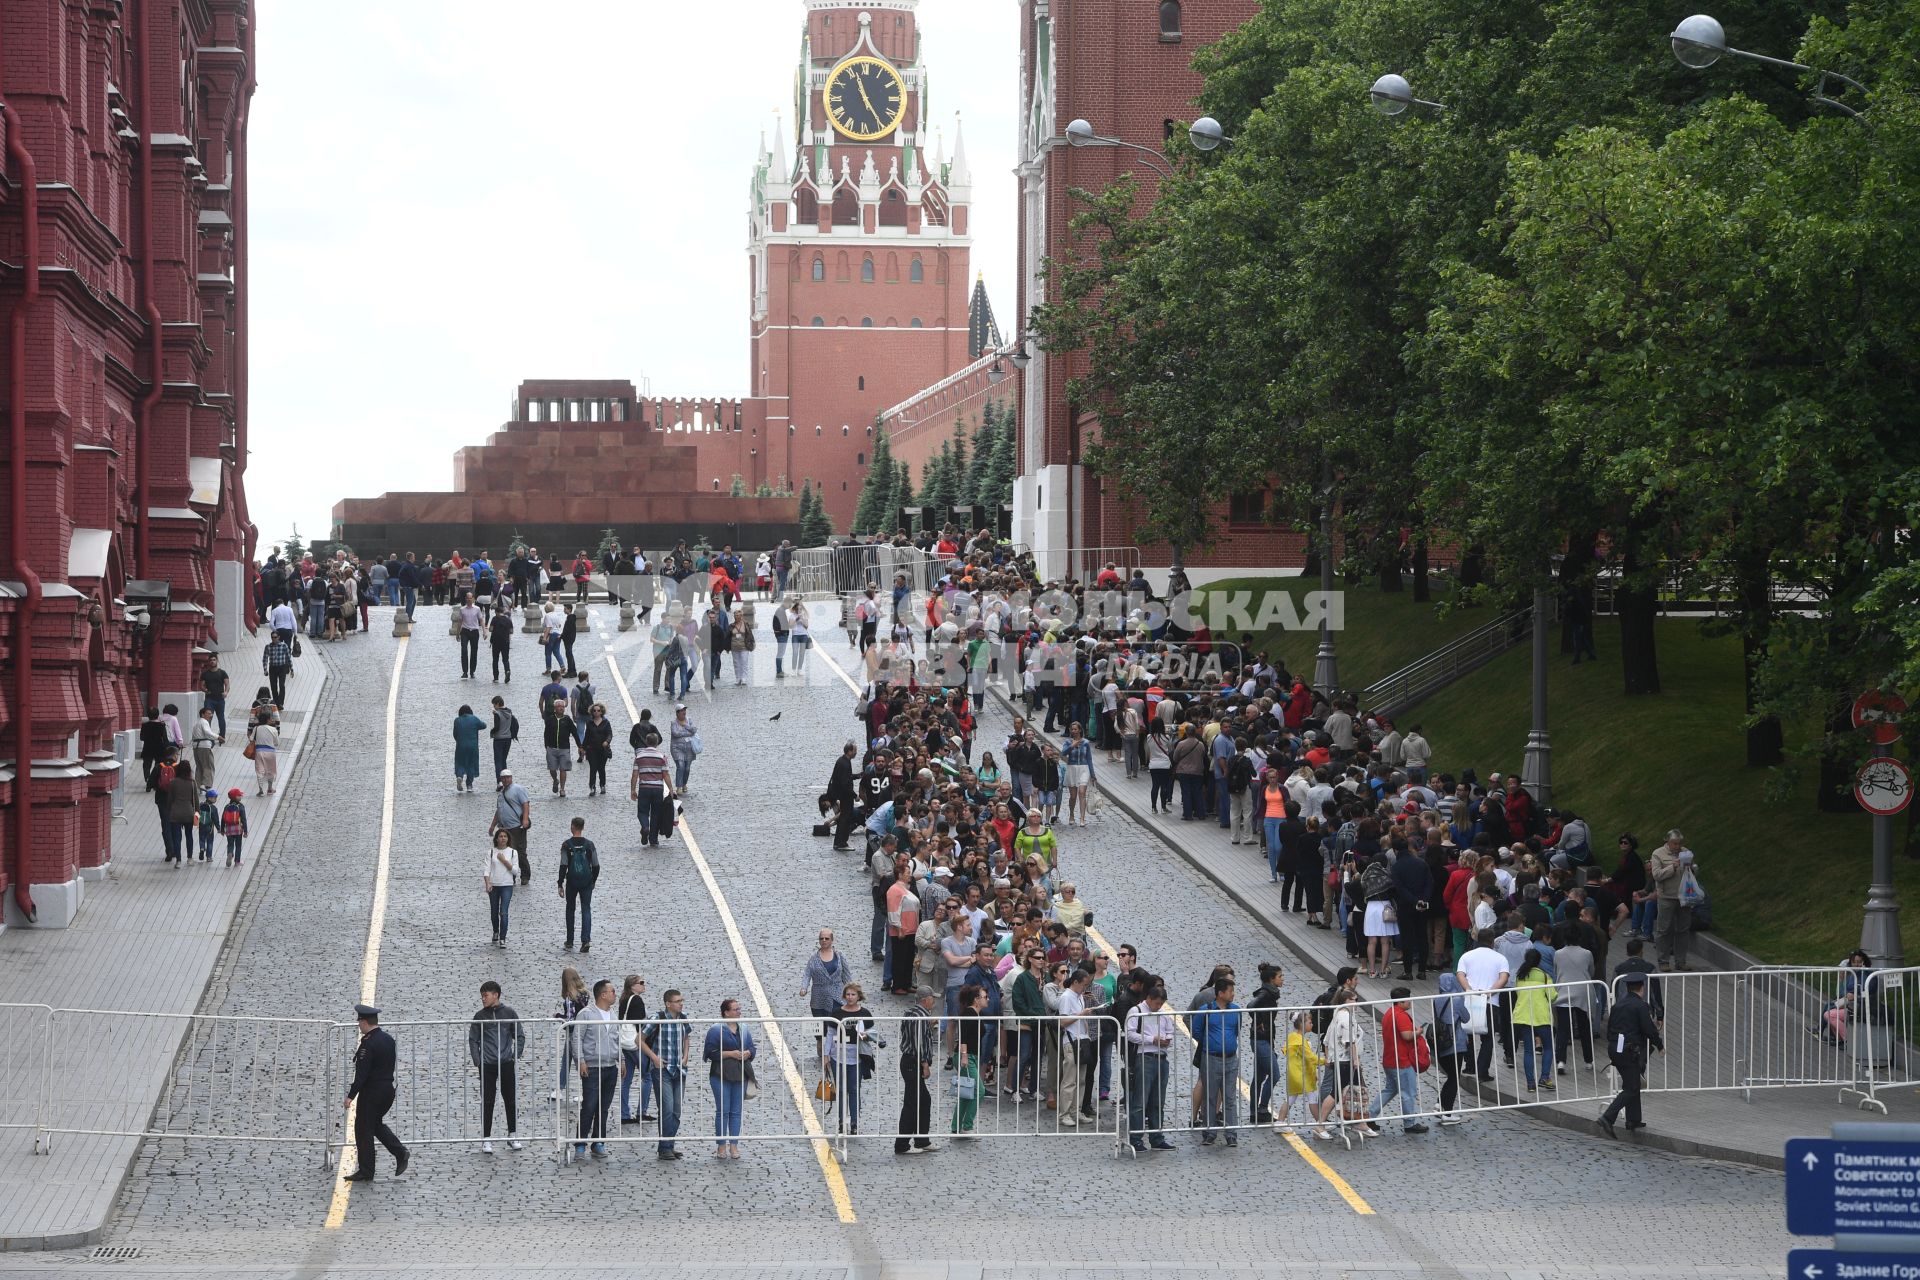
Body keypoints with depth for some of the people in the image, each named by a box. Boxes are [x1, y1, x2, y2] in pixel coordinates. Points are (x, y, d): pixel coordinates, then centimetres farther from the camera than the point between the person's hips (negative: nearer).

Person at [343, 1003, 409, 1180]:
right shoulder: (388, 1039, 7)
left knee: (364, 1130, 2)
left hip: (371, 1091, -8)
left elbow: (362, 1073, -22)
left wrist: (350, 1096, -20)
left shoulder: (368, 1043, -19)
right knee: (376, 1123, 24)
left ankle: (365, 1171, 7)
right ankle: (399, 1151, 8)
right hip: (388, 1089, 8)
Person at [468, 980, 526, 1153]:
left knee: (511, 1100, 5)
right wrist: (477, 1060, -4)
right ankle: (486, 1139, 4)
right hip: (487, 1066, 0)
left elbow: (520, 1036, 6)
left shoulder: (509, 1013, 1)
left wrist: (516, 1056, -3)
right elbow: (473, 1040, 7)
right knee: (487, 1102, 0)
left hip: (506, 1063, 0)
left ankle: (513, 1136, 17)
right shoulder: (479, 1016, 3)